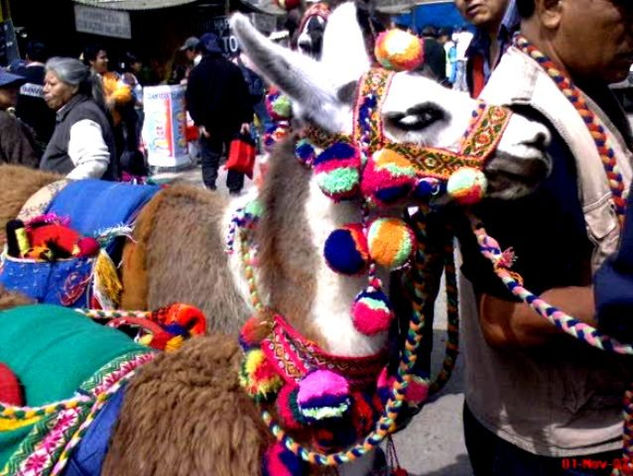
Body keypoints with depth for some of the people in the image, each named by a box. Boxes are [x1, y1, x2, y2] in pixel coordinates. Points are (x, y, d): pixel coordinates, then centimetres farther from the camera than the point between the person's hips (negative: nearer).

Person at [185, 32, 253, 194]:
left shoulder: (196, 72, 0)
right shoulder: (233, 69, 2)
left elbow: (192, 100, -6)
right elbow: (244, 95, -3)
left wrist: (199, 123, -7)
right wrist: (246, 119, -5)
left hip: (209, 124, 0)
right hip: (233, 122, 1)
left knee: (209, 159, 5)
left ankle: (210, 189, -6)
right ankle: (235, 190, 6)